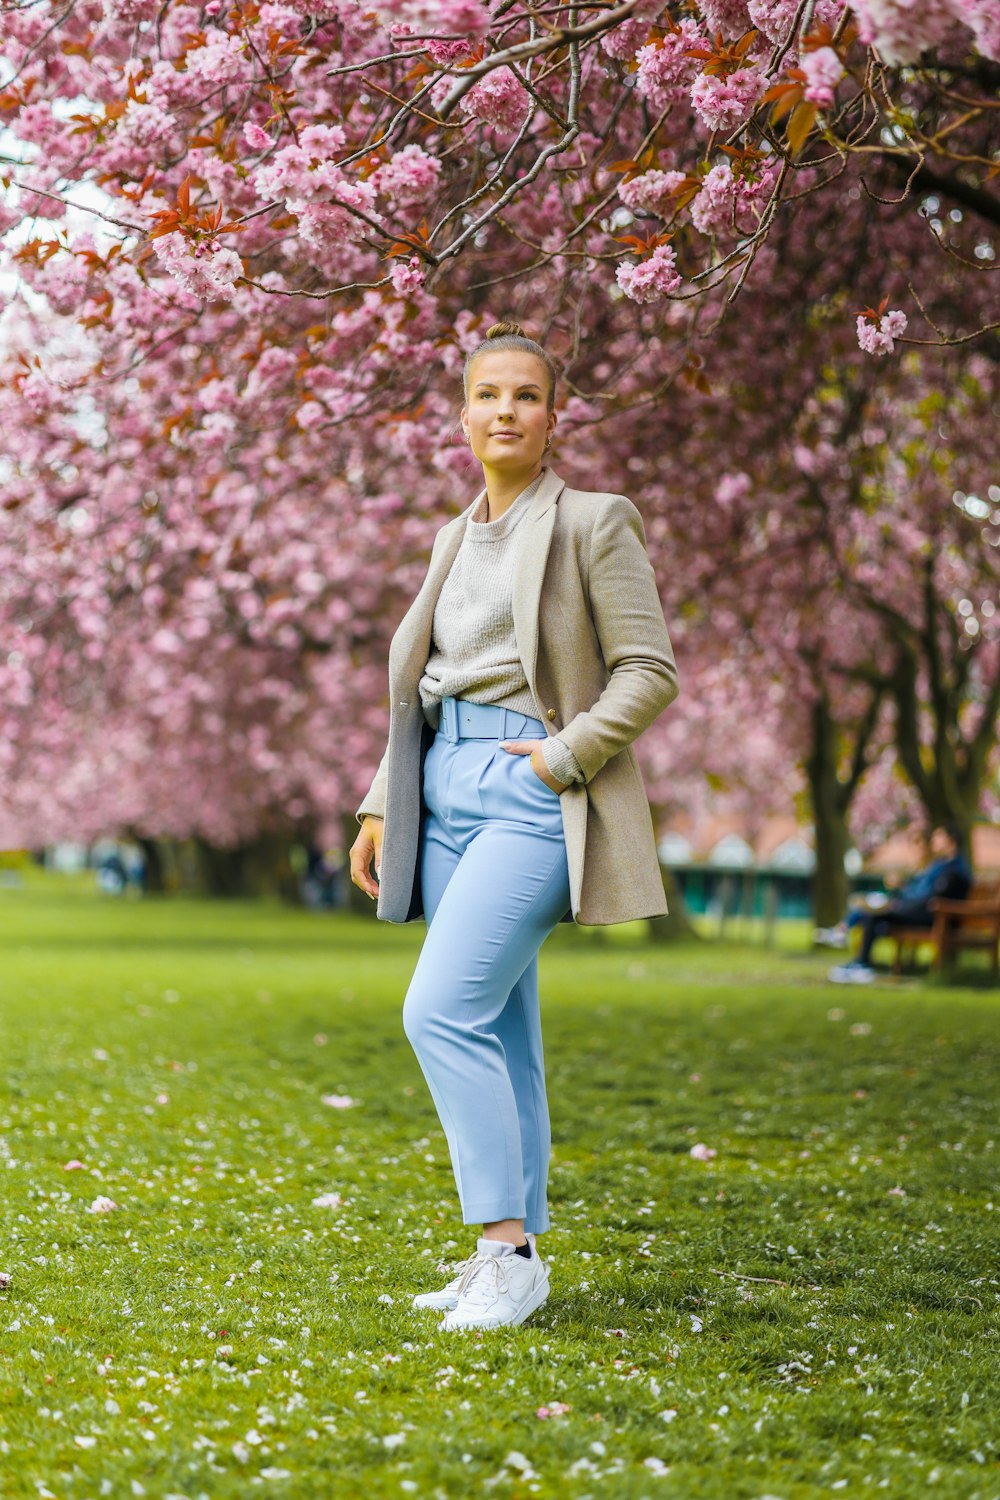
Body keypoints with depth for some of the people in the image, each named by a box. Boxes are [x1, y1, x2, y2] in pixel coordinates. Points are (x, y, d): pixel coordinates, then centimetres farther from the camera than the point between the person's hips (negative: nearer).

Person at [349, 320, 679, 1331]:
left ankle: (509, 1248, -12)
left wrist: (564, 753, -16)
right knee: (497, 1030, 8)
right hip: (450, 792, 7)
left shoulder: (594, 524, -3)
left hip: (534, 799, -7)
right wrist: (382, 806, 16)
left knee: (441, 1010, -18)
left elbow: (650, 672, -7)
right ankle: (508, 1258, 13)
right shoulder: (456, 538, 17)